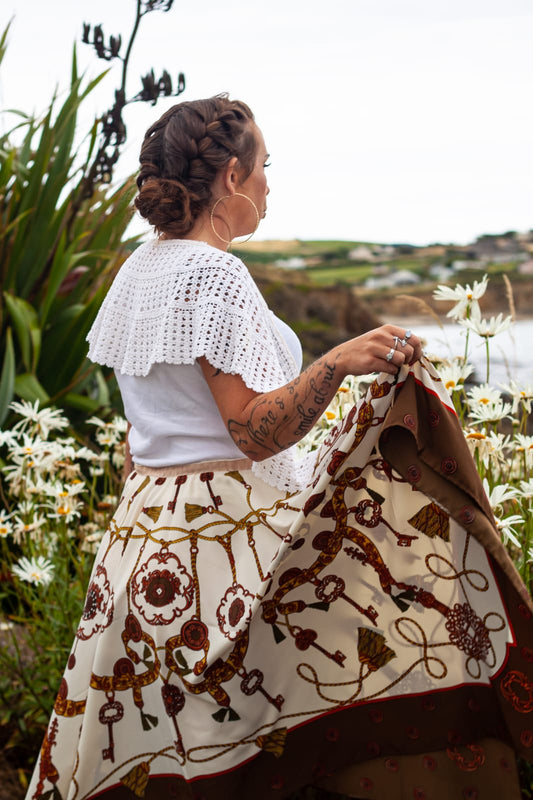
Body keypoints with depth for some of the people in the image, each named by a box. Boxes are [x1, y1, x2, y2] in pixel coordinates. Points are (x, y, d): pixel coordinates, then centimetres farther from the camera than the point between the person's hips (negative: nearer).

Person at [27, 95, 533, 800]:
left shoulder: (139, 268, 11)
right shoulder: (212, 273, -16)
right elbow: (256, 432, -22)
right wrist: (336, 364, -31)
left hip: (149, 518, 10)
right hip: (228, 527, -10)